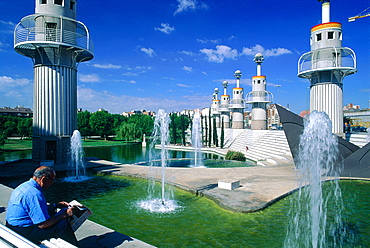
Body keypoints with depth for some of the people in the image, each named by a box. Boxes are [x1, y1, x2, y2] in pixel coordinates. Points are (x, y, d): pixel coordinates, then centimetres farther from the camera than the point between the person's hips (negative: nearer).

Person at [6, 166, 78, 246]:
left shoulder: (25, 185, 6)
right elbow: (42, 224, -25)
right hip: (23, 233, -11)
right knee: (64, 224, -14)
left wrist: (56, 205, 14)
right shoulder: (35, 194, -26)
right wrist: (64, 215, -15)